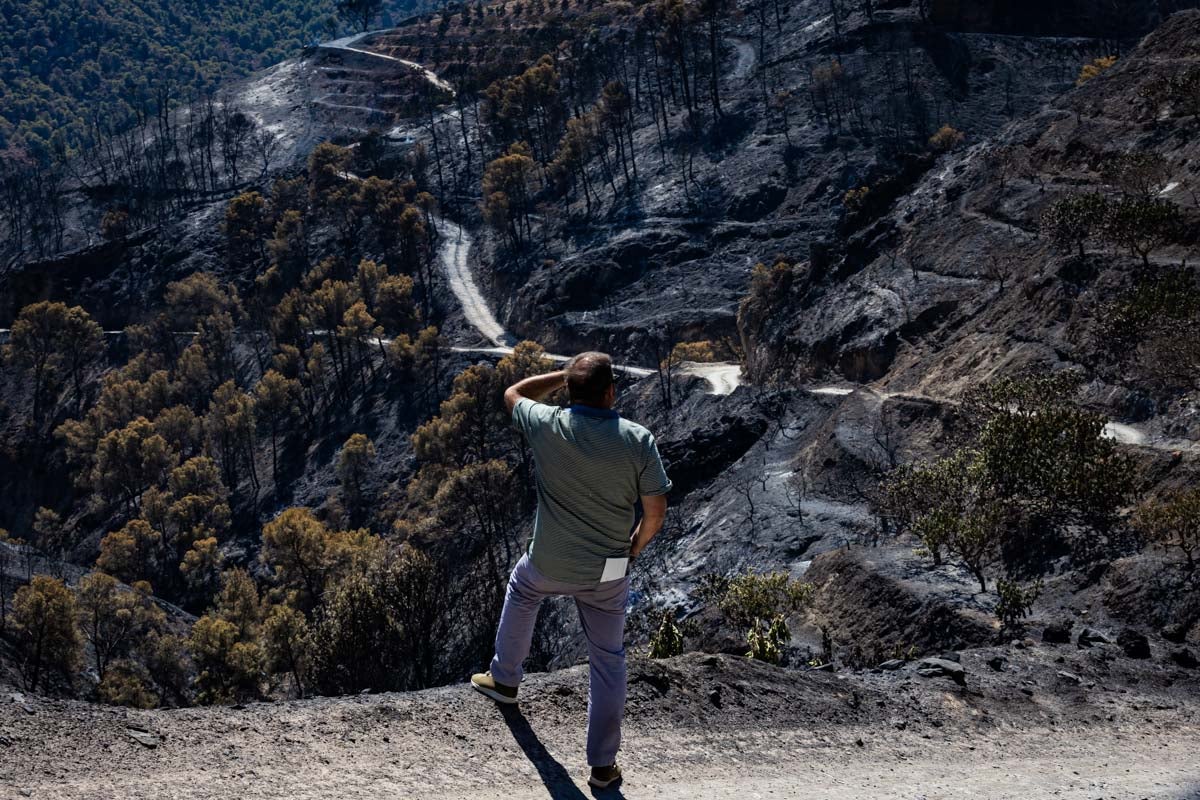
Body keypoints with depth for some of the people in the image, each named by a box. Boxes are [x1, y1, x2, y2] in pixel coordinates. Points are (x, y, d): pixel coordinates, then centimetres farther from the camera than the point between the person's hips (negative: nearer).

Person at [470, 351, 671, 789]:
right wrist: (633, 550, 7)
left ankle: (504, 679, 50)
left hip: (549, 564, 1)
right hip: (607, 573, 0)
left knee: (520, 590, 36)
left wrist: (565, 375, 9)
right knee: (607, 661, 15)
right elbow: (656, 511, -11)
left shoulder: (548, 426, -17)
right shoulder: (637, 440, -18)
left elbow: (513, 394, 6)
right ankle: (602, 764, 21)